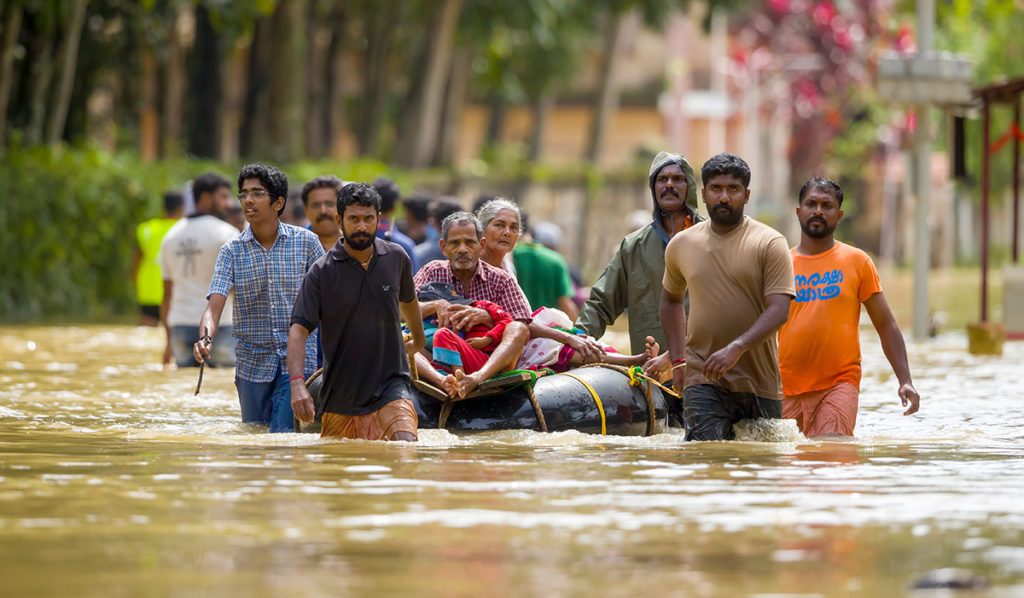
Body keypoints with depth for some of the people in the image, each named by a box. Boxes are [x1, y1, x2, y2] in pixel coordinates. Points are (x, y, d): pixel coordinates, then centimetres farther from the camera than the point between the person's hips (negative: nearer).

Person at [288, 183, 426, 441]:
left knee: (405, 443, -24)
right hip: (340, 395, 0)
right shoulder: (322, 272, -6)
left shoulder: (397, 259, 3)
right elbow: (299, 328, -12)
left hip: (390, 383, 0)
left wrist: (418, 341, 42)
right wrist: (297, 383, -27)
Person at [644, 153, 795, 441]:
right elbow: (671, 299, 28)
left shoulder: (770, 243, -2)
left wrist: (736, 348, -25)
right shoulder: (681, 245, 10)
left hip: (761, 382, -1)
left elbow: (779, 310, -11)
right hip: (703, 379, 1)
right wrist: (677, 358, 17)